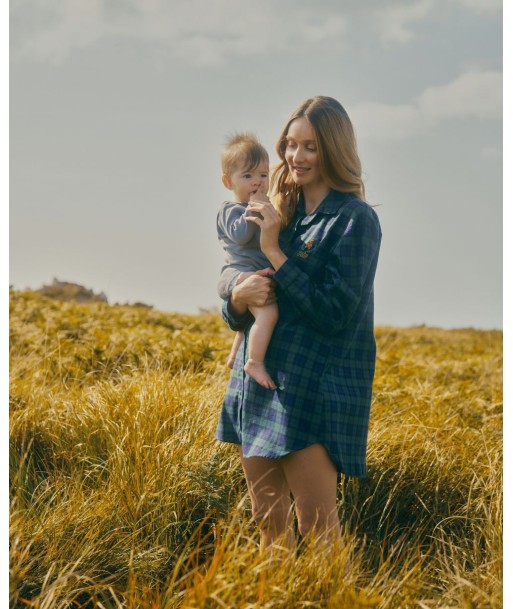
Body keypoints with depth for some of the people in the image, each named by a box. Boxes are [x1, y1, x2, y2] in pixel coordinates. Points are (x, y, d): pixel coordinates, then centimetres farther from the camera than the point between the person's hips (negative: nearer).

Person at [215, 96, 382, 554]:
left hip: (315, 392, -7)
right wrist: (239, 299, -10)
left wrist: (275, 251, -14)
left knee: (316, 529, -5)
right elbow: (235, 318, 15)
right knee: (269, 525, 12)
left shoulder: (355, 219, -7)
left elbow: (333, 315, -16)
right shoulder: (280, 215, 14)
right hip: (258, 382, 7)